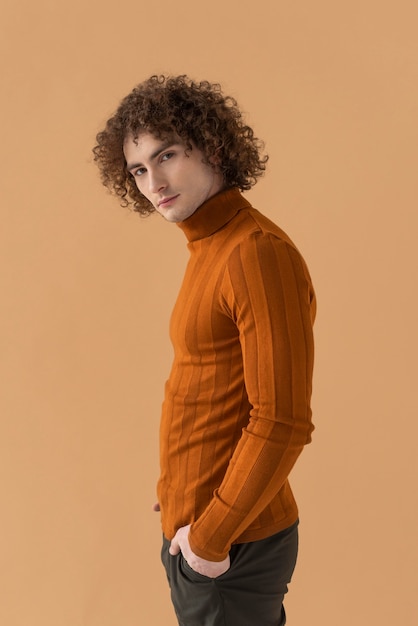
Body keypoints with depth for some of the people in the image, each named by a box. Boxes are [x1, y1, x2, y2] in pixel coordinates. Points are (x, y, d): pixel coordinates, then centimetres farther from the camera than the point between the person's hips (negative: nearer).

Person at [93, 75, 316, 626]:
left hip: (232, 545, -8)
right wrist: (180, 495, 12)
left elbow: (282, 424, -24)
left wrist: (211, 537, -17)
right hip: (193, 531, 8)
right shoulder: (212, 250, 8)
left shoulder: (259, 254, -21)